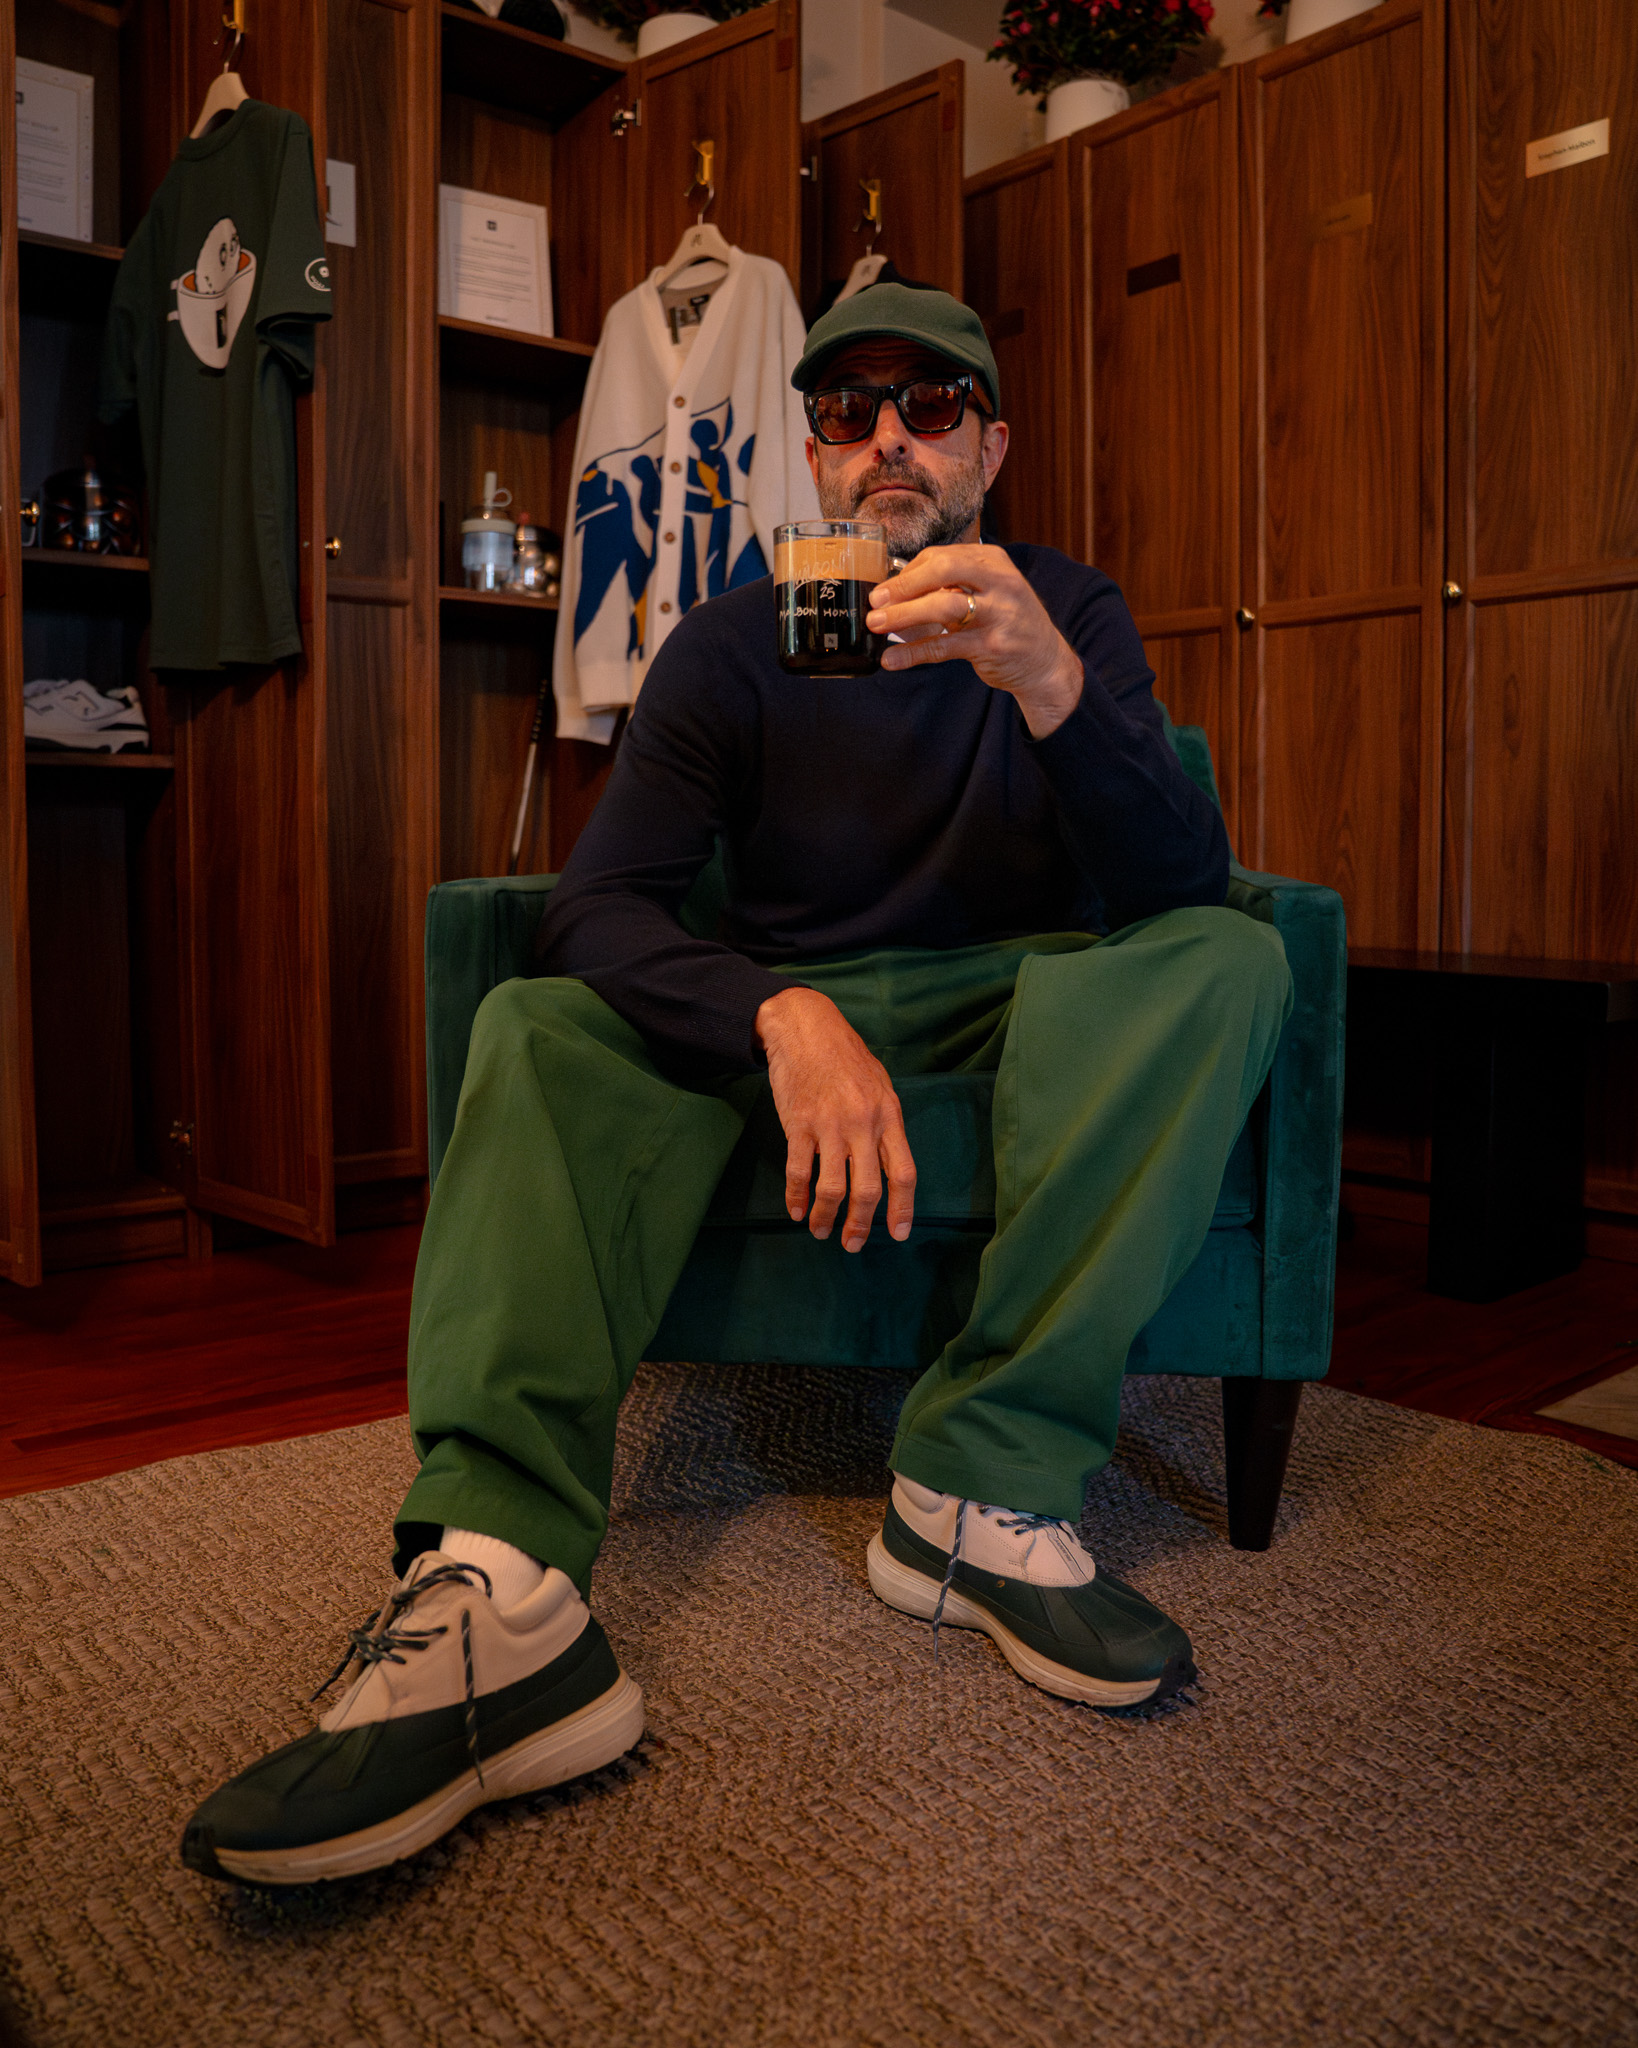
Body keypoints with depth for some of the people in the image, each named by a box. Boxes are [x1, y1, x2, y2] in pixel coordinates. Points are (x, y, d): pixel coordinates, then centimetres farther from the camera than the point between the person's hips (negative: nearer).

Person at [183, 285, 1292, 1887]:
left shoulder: (1069, 614, -3)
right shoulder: (734, 643, -2)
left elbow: (1179, 887, -18)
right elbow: (594, 908, -15)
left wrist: (1055, 691, -38)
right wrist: (783, 1018, -35)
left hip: (1008, 999, 0)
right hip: (784, 995, 1)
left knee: (1228, 963, -27)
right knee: (544, 1030, -23)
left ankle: (988, 1482, -34)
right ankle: (496, 1588, -43)